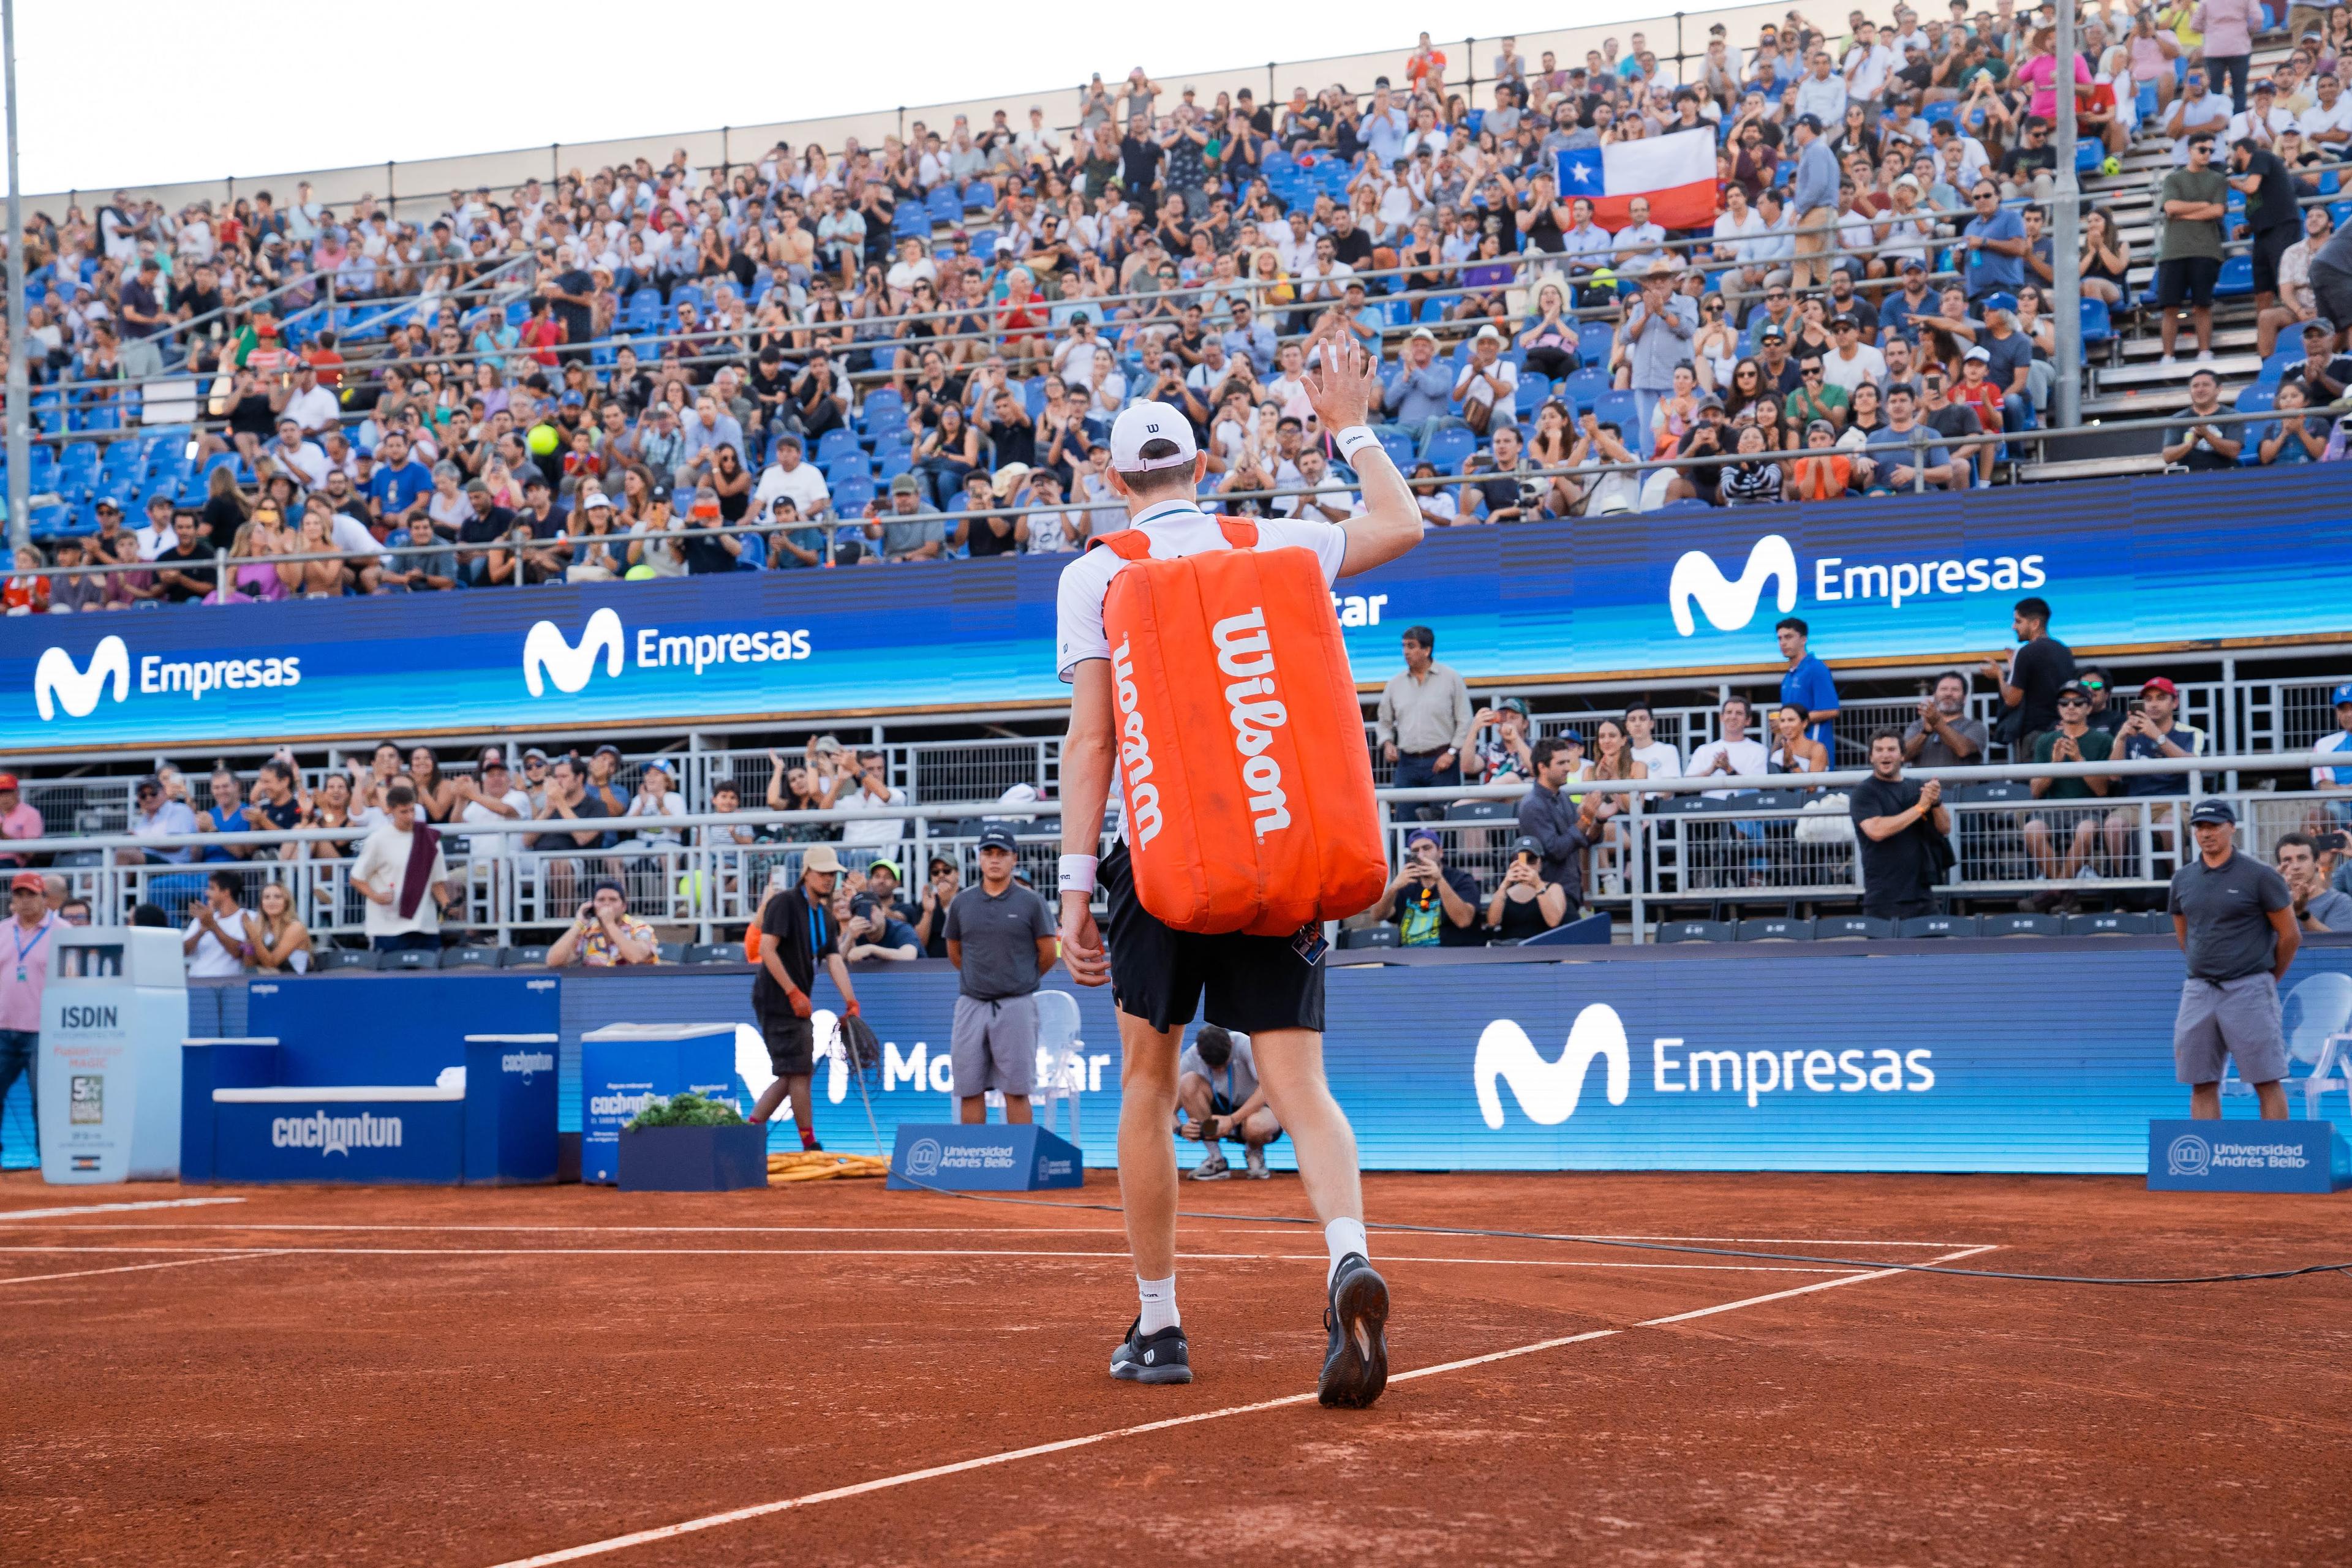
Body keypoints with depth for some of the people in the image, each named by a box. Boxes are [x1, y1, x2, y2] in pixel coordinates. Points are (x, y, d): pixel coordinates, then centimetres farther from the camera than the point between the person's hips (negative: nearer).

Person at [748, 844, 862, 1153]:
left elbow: (835, 960, 5)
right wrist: (794, 992, -21)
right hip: (777, 1000, -9)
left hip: (798, 1004, 9)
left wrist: (851, 1001, -8)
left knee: (790, 1077, 11)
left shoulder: (825, 916, 14)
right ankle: (810, 1146, -4)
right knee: (799, 1072, -8)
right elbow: (766, 949, -18)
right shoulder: (784, 902, -10)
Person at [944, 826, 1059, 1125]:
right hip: (971, 1005, 3)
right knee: (969, 1089, 3)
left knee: (1016, 1090, -2)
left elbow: (1049, 954, 5)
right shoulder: (962, 902, 9)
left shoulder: (1030, 902, 0)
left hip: (1015, 1007, -3)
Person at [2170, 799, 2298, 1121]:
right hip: (2198, 993, 5)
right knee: (2202, 1084, 3)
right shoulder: (2183, 879, 10)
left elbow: (2290, 936, 0)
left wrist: (2270, 980, 10)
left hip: (2249, 992, -5)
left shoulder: (2259, 876, -5)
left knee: (2266, 1082, -4)